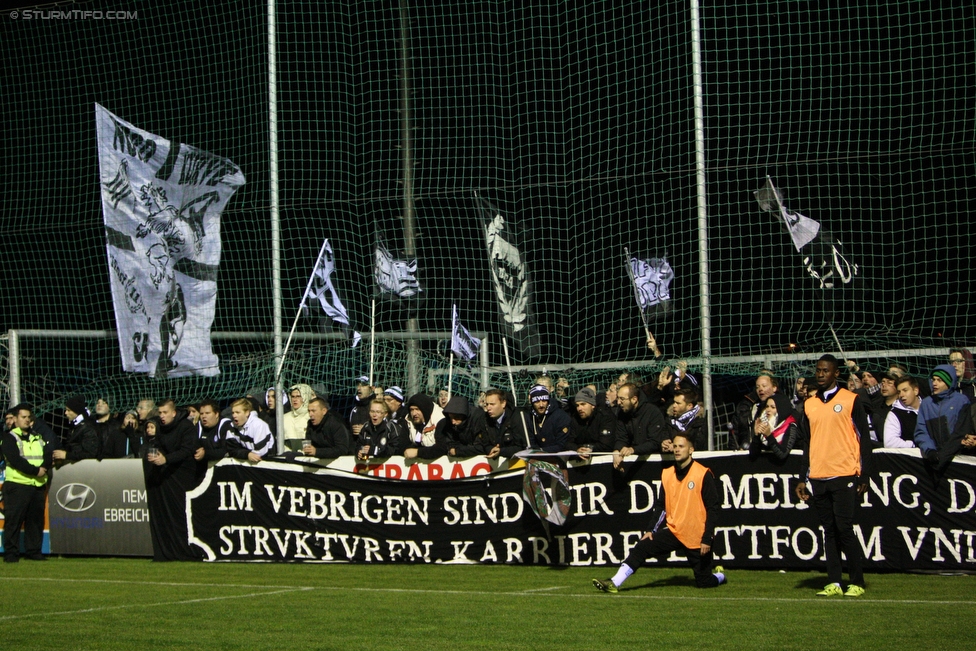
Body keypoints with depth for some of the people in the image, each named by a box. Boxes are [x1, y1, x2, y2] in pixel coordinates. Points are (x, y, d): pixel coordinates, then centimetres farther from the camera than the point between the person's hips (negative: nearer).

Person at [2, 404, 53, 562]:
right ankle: (11, 553, -4)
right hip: (17, 485, -5)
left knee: (36, 519, 5)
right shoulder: (9, 438, 0)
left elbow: (49, 453, 7)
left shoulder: (38, 437, 18)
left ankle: (33, 551, 11)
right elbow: (15, 460, -12)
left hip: (39, 485, 5)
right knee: (13, 519, -7)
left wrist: (45, 467, -13)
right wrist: (35, 471, -17)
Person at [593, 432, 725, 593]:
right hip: (673, 531, 4)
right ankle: (614, 583, -22)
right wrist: (651, 530, 0)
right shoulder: (667, 474, 5)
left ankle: (720, 575, 36)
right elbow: (660, 506, 12)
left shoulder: (703, 475, -11)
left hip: (697, 537, -4)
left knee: (704, 582, 2)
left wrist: (707, 539, -15)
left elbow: (713, 508, -11)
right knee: (642, 547, -16)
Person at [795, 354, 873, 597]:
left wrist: (864, 475, -6)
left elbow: (864, 439, -1)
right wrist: (802, 478, 13)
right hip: (818, 477, 5)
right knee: (829, 530, 5)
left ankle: (857, 582, -2)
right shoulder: (809, 405, 14)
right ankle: (834, 583, 6)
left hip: (844, 476, -5)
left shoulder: (851, 401, 1)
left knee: (844, 528, -9)